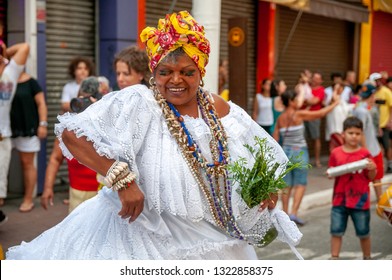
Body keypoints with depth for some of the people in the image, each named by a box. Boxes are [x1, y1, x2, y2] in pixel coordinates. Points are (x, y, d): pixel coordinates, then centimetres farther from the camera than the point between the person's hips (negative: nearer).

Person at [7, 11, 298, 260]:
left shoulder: (221, 109, 3)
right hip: (148, 234, -6)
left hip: (215, 237, 6)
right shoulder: (139, 102, -15)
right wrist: (122, 178, -34)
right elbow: (71, 132, -27)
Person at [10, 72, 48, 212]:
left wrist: (43, 124, -11)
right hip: (7, 129, 4)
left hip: (27, 129, -3)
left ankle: (28, 199, 12)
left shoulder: (30, 82, -3)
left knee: (27, 163, 4)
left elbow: (41, 103, -5)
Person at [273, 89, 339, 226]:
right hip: (299, 152, -5)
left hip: (285, 151, 5)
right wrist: (335, 103, 6)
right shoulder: (299, 114, -11)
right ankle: (294, 213, -8)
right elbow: (321, 113, -6)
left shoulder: (280, 118, 4)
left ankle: (285, 213, 15)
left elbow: (275, 138, 5)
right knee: (300, 184, 1)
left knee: (287, 185, 10)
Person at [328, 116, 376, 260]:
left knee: (363, 233, 11)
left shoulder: (365, 154, -5)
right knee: (336, 231, 5)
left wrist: (372, 169, -21)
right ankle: (334, 258, 15)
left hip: (360, 201, -1)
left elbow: (371, 177, 0)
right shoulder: (336, 153, -1)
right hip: (340, 199, 1)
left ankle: (367, 258, 29)